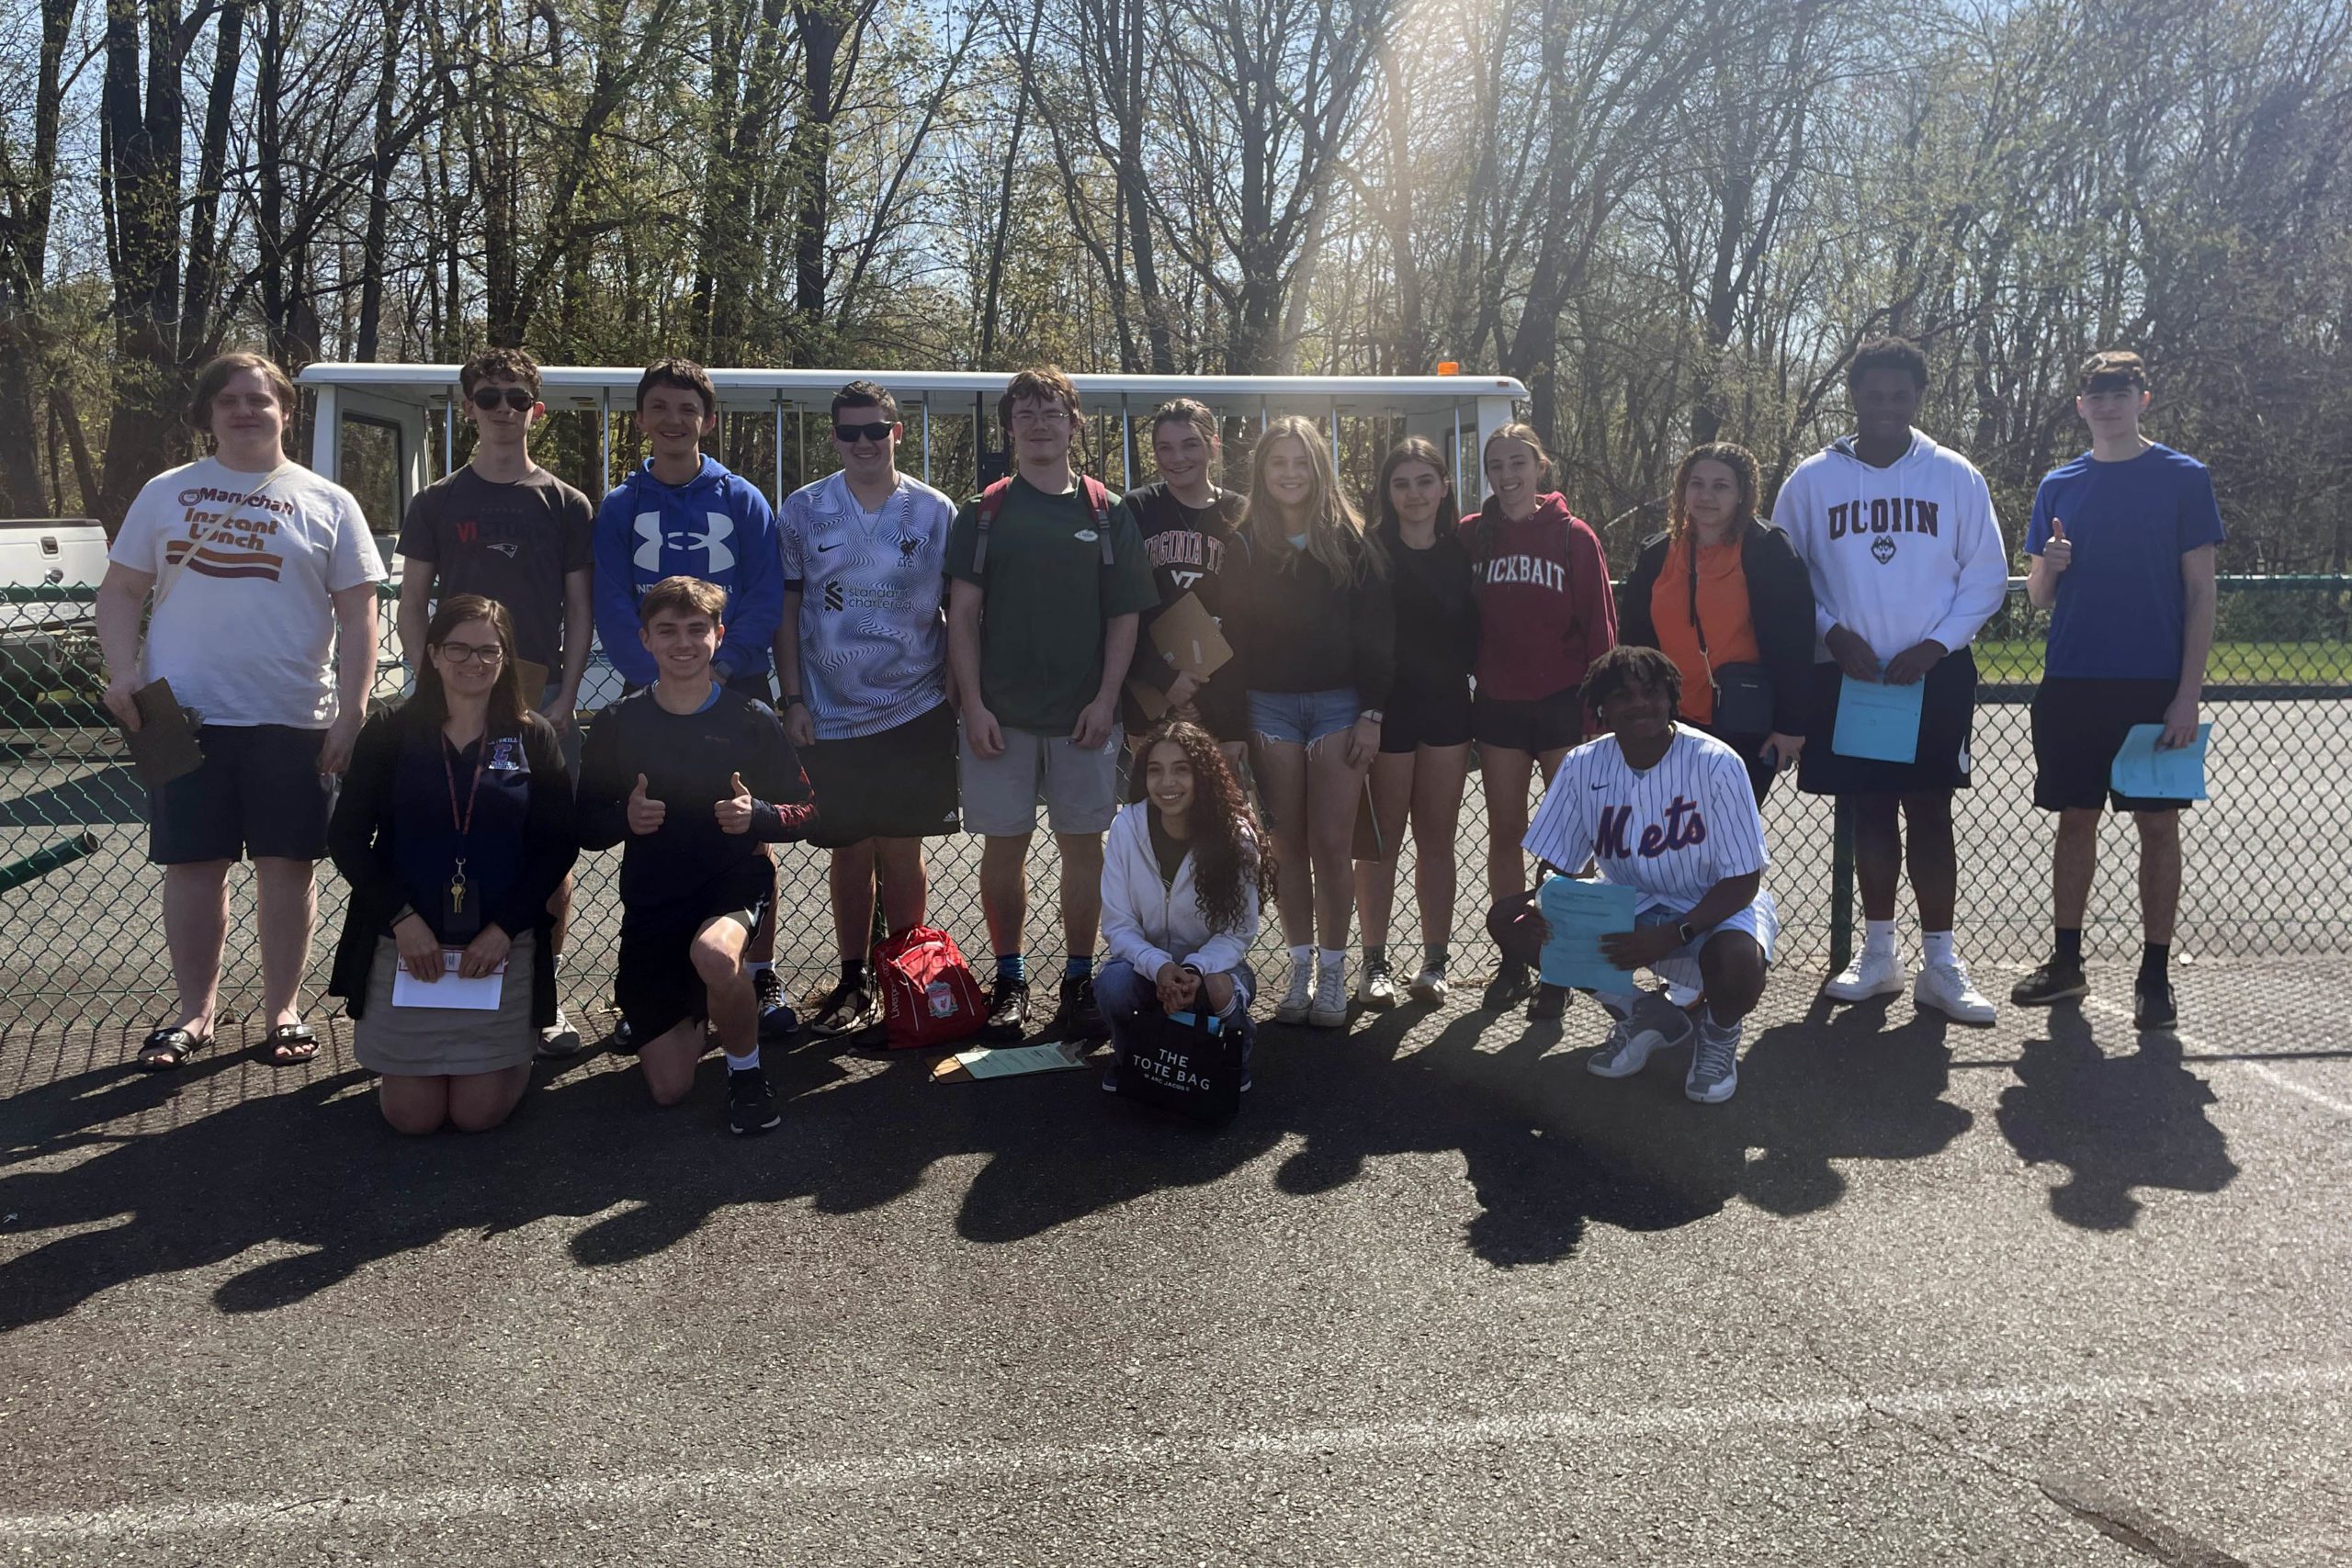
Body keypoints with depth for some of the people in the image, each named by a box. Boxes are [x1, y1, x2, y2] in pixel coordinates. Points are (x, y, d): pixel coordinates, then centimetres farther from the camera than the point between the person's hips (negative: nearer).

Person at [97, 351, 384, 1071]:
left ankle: (283, 1009, 17)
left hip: (292, 717, -1)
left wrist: (352, 710, -5)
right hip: (185, 715, 1)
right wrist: (123, 673, -6)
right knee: (193, 864, 6)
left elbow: (357, 614, 3)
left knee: (287, 863, 4)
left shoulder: (326, 503, 6)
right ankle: (195, 1011, 19)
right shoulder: (166, 493, 9)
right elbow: (120, 592, 11)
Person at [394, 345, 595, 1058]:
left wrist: (564, 696, -5)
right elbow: (412, 607, 7)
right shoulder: (437, 503, 7)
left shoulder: (566, 505, 7)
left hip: (542, 698, 0)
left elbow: (580, 611, 6)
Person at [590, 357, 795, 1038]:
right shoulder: (621, 507, 6)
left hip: (737, 688, 0)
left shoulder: (743, 500, 4)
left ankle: (763, 976, 8)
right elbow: (611, 608, -1)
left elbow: (768, 598, -2)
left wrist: (721, 666, -15)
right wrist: (658, 676, -14)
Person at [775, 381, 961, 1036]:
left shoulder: (935, 512, 2)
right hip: (831, 718, 1)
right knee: (851, 852, 8)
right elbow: (786, 609, 6)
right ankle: (854, 982, 20)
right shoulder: (803, 510, 3)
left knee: (901, 848, 4)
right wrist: (793, 699, -1)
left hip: (915, 712, -1)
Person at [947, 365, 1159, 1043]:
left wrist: (1106, 698, -5)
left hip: (1083, 714, 0)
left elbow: (1125, 616, 5)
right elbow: (962, 615, 3)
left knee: (1083, 845, 3)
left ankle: (1080, 980, 15)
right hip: (1000, 713, 0)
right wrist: (973, 703, -6)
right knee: (1003, 846, 3)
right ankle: (1009, 980, 16)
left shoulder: (1108, 514, 7)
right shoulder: (983, 513, 6)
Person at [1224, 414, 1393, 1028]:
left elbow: (1377, 633, 0)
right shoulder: (1245, 544, 5)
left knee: (1332, 845, -2)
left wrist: (1373, 713, -6)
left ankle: (1332, 974, 8)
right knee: (1289, 844, 6)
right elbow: (1230, 632, 4)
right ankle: (1300, 969, 15)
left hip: (1339, 705, -2)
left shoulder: (1351, 543, 1)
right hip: (1269, 705, 2)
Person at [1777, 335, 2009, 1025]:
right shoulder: (1812, 479, 2)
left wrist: (1935, 645, -10)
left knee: (1930, 813, 0)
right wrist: (1832, 633, -11)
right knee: (1869, 813, 8)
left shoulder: (1955, 475, 2)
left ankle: (1940, 962, 6)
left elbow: (1987, 574, 2)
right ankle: (1878, 954, 19)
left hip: (1935, 675, -1)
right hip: (1846, 674, 1)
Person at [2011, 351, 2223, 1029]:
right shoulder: (2059, 485, 8)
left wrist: (2189, 692, -11)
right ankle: (2067, 960, 20)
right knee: (2075, 818, 9)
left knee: (2157, 824, 2)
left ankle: (2154, 974, 11)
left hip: (2154, 686, -3)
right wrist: (2048, 567, -13)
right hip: (2071, 684, 3)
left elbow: (2200, 591, -3)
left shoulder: (2183, 478, -1)